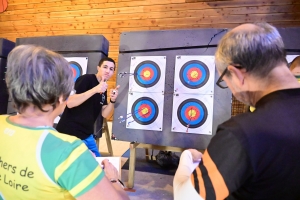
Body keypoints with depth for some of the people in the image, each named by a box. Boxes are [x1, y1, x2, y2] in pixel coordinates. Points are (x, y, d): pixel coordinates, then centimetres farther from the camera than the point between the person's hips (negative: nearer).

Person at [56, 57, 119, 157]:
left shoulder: (104, 90, 9)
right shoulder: (86, 79, -13)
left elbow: (104, 114, 5)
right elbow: (69, 103, -25)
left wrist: (112, 101, -13)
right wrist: (95, 90, -33)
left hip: (87, 135, 8)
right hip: (70, 134, -8)